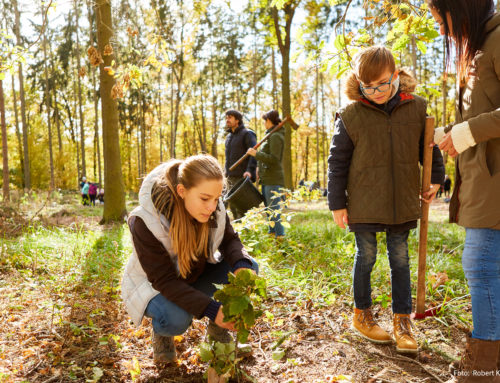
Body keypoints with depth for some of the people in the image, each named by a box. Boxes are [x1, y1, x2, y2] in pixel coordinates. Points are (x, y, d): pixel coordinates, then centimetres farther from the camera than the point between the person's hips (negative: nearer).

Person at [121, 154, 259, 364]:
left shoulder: (214, 208, -20)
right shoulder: (145, 222, -34)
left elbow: (229, 239, -6)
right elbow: (163, 280, -32)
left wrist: (241, 264, -31)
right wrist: (211, 310, -41)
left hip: (195, 276, 5)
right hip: (154, 285, -4)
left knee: (250, 268, -17)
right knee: (177, 319, -37)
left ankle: (217, 330, 5)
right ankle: (161, 331, 3)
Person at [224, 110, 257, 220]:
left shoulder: (247, 134, -5)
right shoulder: (229, 136, 20)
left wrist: (249, 170, -29)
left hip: (242, 177, -8)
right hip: (230, 177, 8)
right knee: (232, 205, 10)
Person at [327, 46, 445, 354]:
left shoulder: (416, 108, 0)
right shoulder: (351, 116, -7)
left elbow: (429, 147, 14)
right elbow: (337, 162, -4)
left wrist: (436, 178, 10)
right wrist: (337, 203, -4)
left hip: (402, 203, 2)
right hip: (363, 205, -2)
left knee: (400, 259, 10)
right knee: (366, 257, 9)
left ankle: (402, 319, 23)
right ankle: (362, 314, 27)